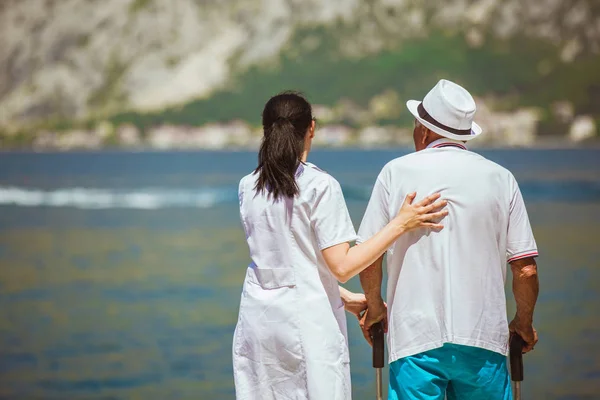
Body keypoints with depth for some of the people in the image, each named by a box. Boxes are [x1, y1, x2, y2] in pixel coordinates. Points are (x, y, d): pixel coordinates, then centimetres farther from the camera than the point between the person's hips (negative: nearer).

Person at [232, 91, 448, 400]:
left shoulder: (248, 187, 5)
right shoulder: (320, 186, -11)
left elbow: (282, 260, 11)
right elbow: (342, 266, -14)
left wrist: (345, 297, 15)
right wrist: (401, 223, -11)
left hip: (258, 319, 5)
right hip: (308, 322, -5)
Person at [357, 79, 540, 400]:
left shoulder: (397, 172, 2)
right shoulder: (500, 178, 4)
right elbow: (526, 269, 2)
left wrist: (374, 305, 21)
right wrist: (525, 323, 19)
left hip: (416, 338, -1)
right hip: (483, 337, 1)